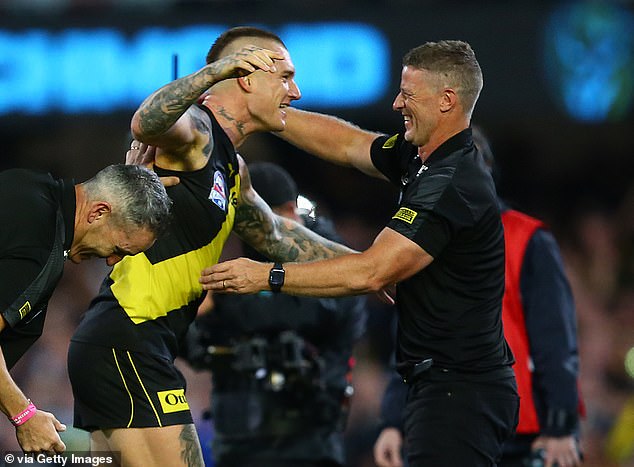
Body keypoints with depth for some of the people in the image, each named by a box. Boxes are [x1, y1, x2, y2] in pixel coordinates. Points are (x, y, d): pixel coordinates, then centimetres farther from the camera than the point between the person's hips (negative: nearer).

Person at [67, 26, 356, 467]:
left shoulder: (231, 167, 22)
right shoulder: (193, 129, -10)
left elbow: (276, 236, 37)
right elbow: (146, 125, -35)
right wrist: (213, 72, -48)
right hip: (127, 342, -11)